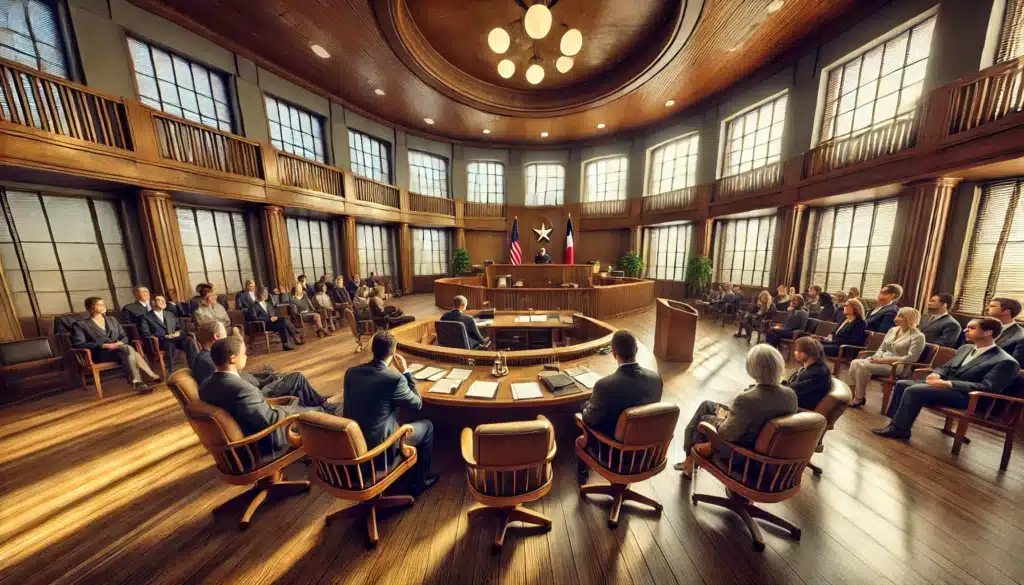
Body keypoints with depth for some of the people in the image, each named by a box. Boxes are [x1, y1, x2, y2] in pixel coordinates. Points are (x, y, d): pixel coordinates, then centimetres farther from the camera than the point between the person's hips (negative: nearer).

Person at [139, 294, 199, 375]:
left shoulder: (170, 314, 27)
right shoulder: (146, 317, 13)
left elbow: (180, 327, 23)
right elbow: (146, 335, 1)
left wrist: (178, 332, -1)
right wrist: (165, 336, -13)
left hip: (175, 338, 3)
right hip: (159, 341, -3)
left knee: (189, 340, -32)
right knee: (171, 344, -39)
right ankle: (171, 372, -31)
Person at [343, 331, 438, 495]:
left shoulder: (350, 372, -6)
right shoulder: (395, 378, -25)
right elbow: (418, 404, -9)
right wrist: (405, 372, -8)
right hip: (380, 446, -6)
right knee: (427, 426, 14)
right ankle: (420, 481, 29)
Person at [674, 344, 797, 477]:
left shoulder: (746, 399, -36)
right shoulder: (791, 395, -15)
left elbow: (726, 434, -26)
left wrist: (720, 418, -5)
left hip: (739, 447, -6)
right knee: (706, 405, 19)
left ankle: (690, 462, 39)